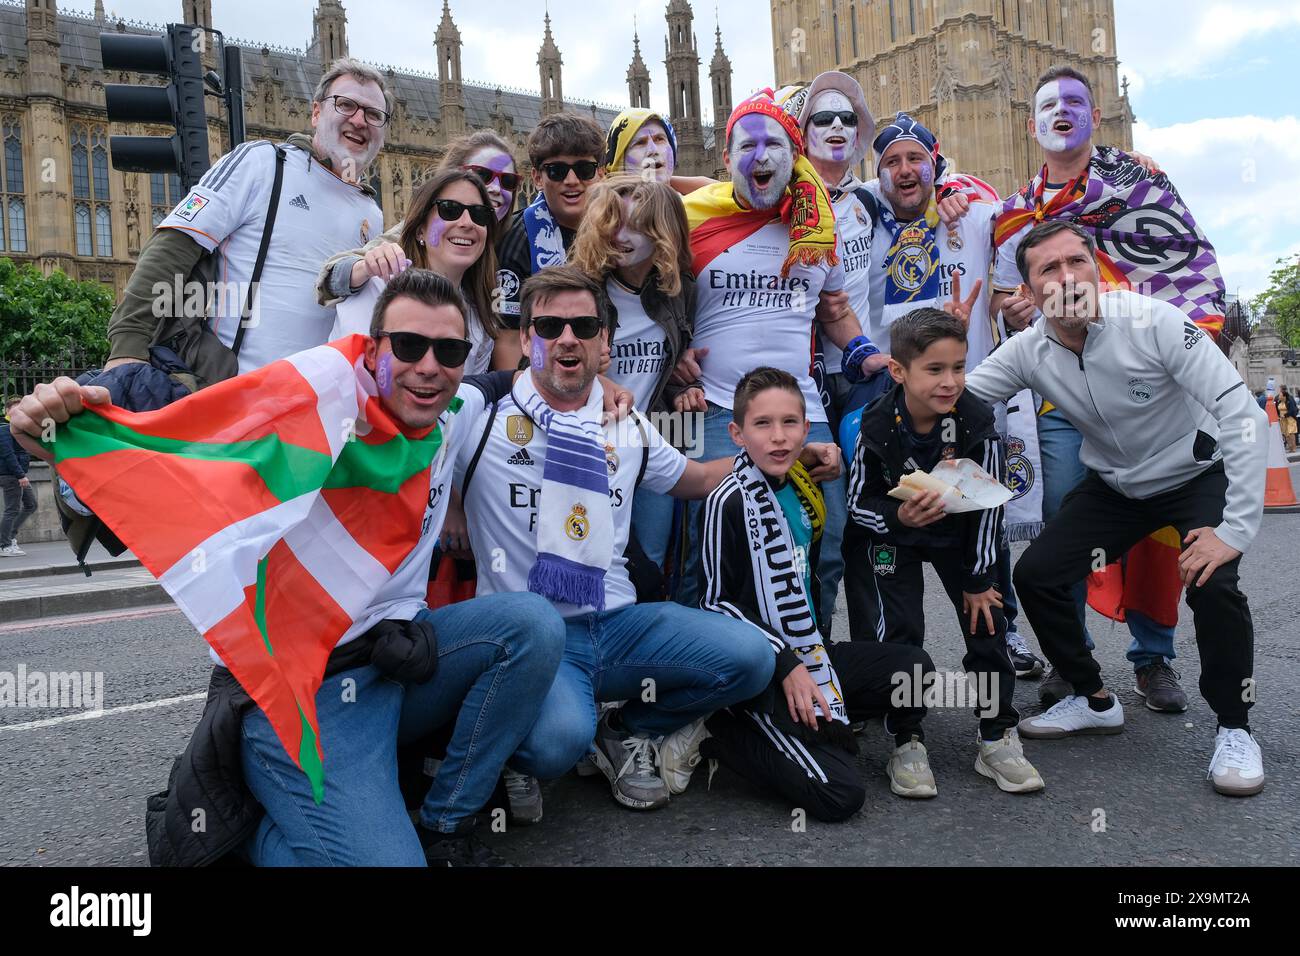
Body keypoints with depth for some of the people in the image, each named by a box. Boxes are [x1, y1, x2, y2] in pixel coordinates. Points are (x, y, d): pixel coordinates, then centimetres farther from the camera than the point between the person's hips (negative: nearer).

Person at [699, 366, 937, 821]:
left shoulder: (802, 490, 9)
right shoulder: (729, 501, -13)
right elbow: (717, 602, -13)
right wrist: (787, 665, -16)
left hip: (807, 654, 7)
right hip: (760, 675, -7)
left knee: (914, 666, -10)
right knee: (839, 794, -17)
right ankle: (722, 735, 0)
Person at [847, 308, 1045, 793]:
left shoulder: (977, 421, -22)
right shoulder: (876, 425, -24)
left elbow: (989, 503, -12)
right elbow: (857, 500, -12)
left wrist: (979, 578, -10)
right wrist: (898, 517, -34)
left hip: (958, 535, 2)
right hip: (894, 537, -1)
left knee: (986, 622, -5)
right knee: (900, 629, -10)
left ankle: (998, 739, 10)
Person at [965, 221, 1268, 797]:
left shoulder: (1152, 322, -28)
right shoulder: (1028, 351, -14)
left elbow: (1243, 415, -31)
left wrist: (1236, 529, -34)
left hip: (1198, 473, -4)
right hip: (1113, 485, 5)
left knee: (1212, 583, -28)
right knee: (1034, 575, -7)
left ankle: (1234, 727, -2)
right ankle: (1094, 700, 16)